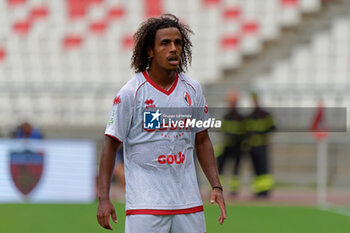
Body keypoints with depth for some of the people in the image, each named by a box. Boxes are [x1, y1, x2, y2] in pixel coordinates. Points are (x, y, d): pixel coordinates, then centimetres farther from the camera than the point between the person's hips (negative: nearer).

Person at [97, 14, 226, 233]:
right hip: (145, 204, -5)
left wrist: (216, 186, 7)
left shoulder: (192, 90, 8)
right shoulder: (130, 93, -6)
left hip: (188, 201, 5)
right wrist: (104, 198, -9)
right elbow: (111, 144, -4)